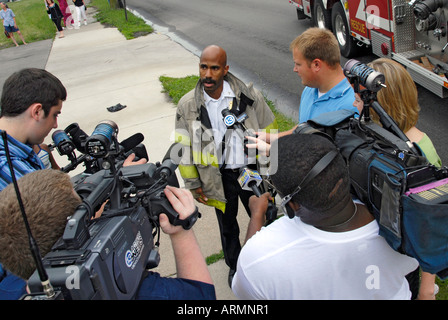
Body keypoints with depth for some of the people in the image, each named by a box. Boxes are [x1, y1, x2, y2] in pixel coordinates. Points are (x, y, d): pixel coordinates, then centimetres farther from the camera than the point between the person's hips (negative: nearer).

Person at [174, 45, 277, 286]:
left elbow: (268, 135, -3)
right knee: (227, 224, 21)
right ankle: (234, 265, 48)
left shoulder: (249, 96, -14)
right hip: (218, 177, 1)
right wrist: (193, 184, 0)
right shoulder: (187, 105, -11)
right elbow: (183, 148, -2)